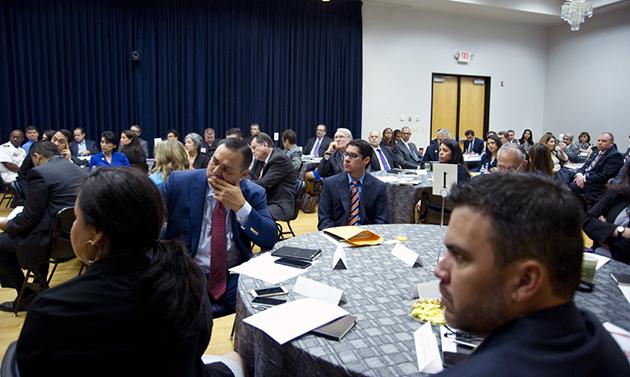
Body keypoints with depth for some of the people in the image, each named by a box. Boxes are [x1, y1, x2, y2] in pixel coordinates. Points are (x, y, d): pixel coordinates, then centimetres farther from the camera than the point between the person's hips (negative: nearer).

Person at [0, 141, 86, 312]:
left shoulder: (39, 173, -14)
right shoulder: (79, 170, 8)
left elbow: (29, 217, -13)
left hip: (53, 240, -8)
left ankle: (26, 294, 22)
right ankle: (39, 288, 37)